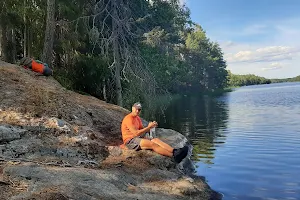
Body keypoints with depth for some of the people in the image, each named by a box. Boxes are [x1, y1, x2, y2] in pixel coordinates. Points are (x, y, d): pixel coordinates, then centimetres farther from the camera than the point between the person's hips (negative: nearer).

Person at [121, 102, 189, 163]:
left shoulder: (137, 118, 16)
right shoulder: (128, 119, -14)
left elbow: (142, 131, 13)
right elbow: (136, 133, -22)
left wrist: (150, 127, -6)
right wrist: (148, 127, -19)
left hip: (139, 137, 8)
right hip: (130, 140, -8)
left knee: (156, 140, -16)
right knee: (152, 144, -27)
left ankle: (175, 151, -34)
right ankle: (174, 156, -38)